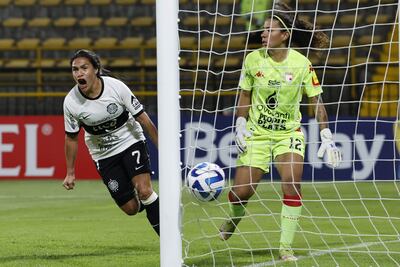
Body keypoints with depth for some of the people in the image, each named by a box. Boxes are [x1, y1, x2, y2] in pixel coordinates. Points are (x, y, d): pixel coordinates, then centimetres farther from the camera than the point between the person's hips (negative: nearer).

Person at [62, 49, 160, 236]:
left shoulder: (116, 87, -22)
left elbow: (143, 119, -13)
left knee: (143, 190, -21)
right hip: (103, 154, 2)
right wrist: (70, 173, 1)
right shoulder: (71, 102, -18)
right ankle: (147, 203, 35)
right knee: (130, 208, -2)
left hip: (131, 142, -1)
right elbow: (71, 138, -2)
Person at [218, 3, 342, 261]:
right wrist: (240, 127, -2)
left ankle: (286, 247, -13)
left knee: (291, 183, -23)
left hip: (289, 133, -2)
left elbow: (316, 101, -6)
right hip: (257, 134, 2)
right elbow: (245, 95, 7)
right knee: (240, 191, -4)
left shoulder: (301, 64, -11)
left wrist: (327, 137, -11)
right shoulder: (253, 59, -6)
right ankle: (235, 216, 35)